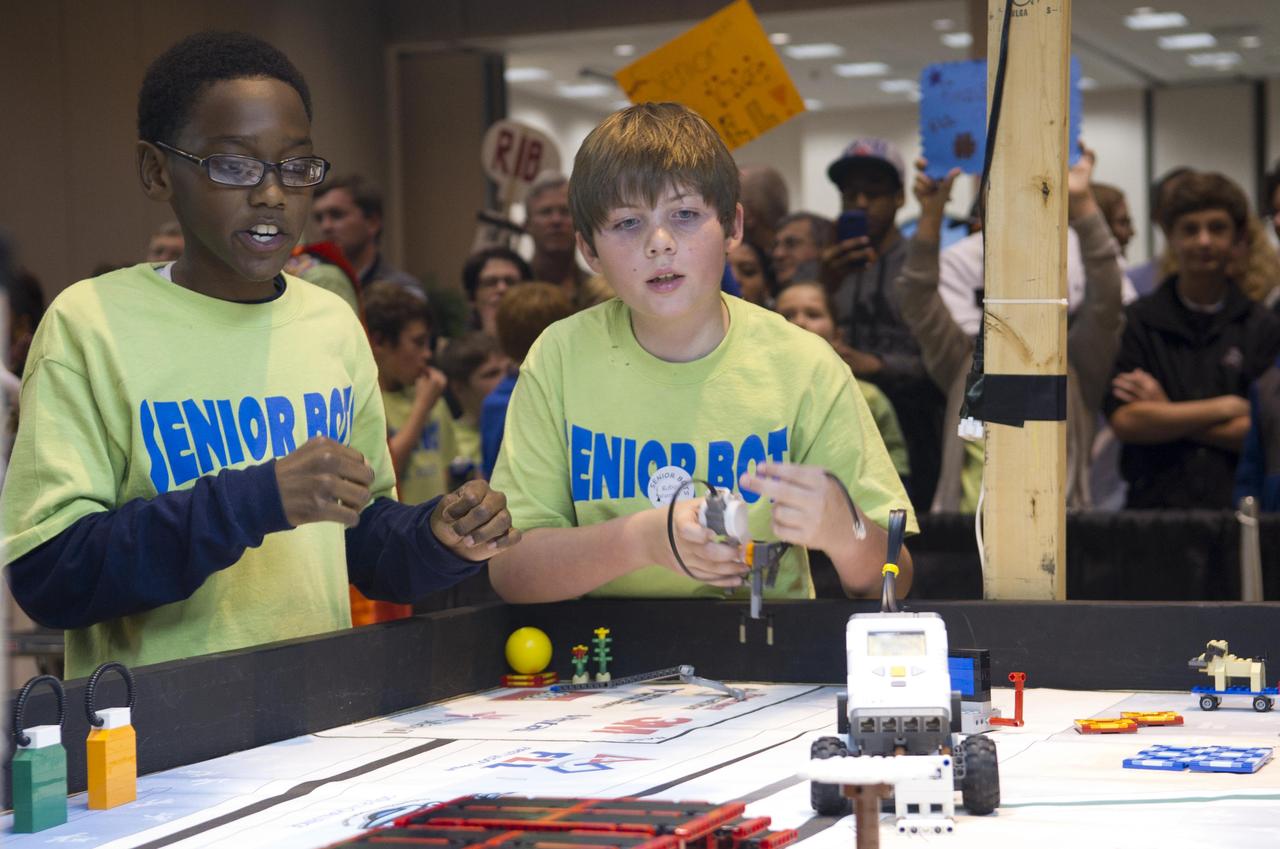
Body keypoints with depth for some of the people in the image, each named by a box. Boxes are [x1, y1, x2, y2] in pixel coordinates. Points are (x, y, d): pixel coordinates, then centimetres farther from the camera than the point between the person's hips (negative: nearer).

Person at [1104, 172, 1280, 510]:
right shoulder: (1135, 321, 6)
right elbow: (1125, 422, -4)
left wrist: (1168, 415, -2)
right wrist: (1227, 408, 1)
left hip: (1236, 507, 1)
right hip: (1153, 504, 0)